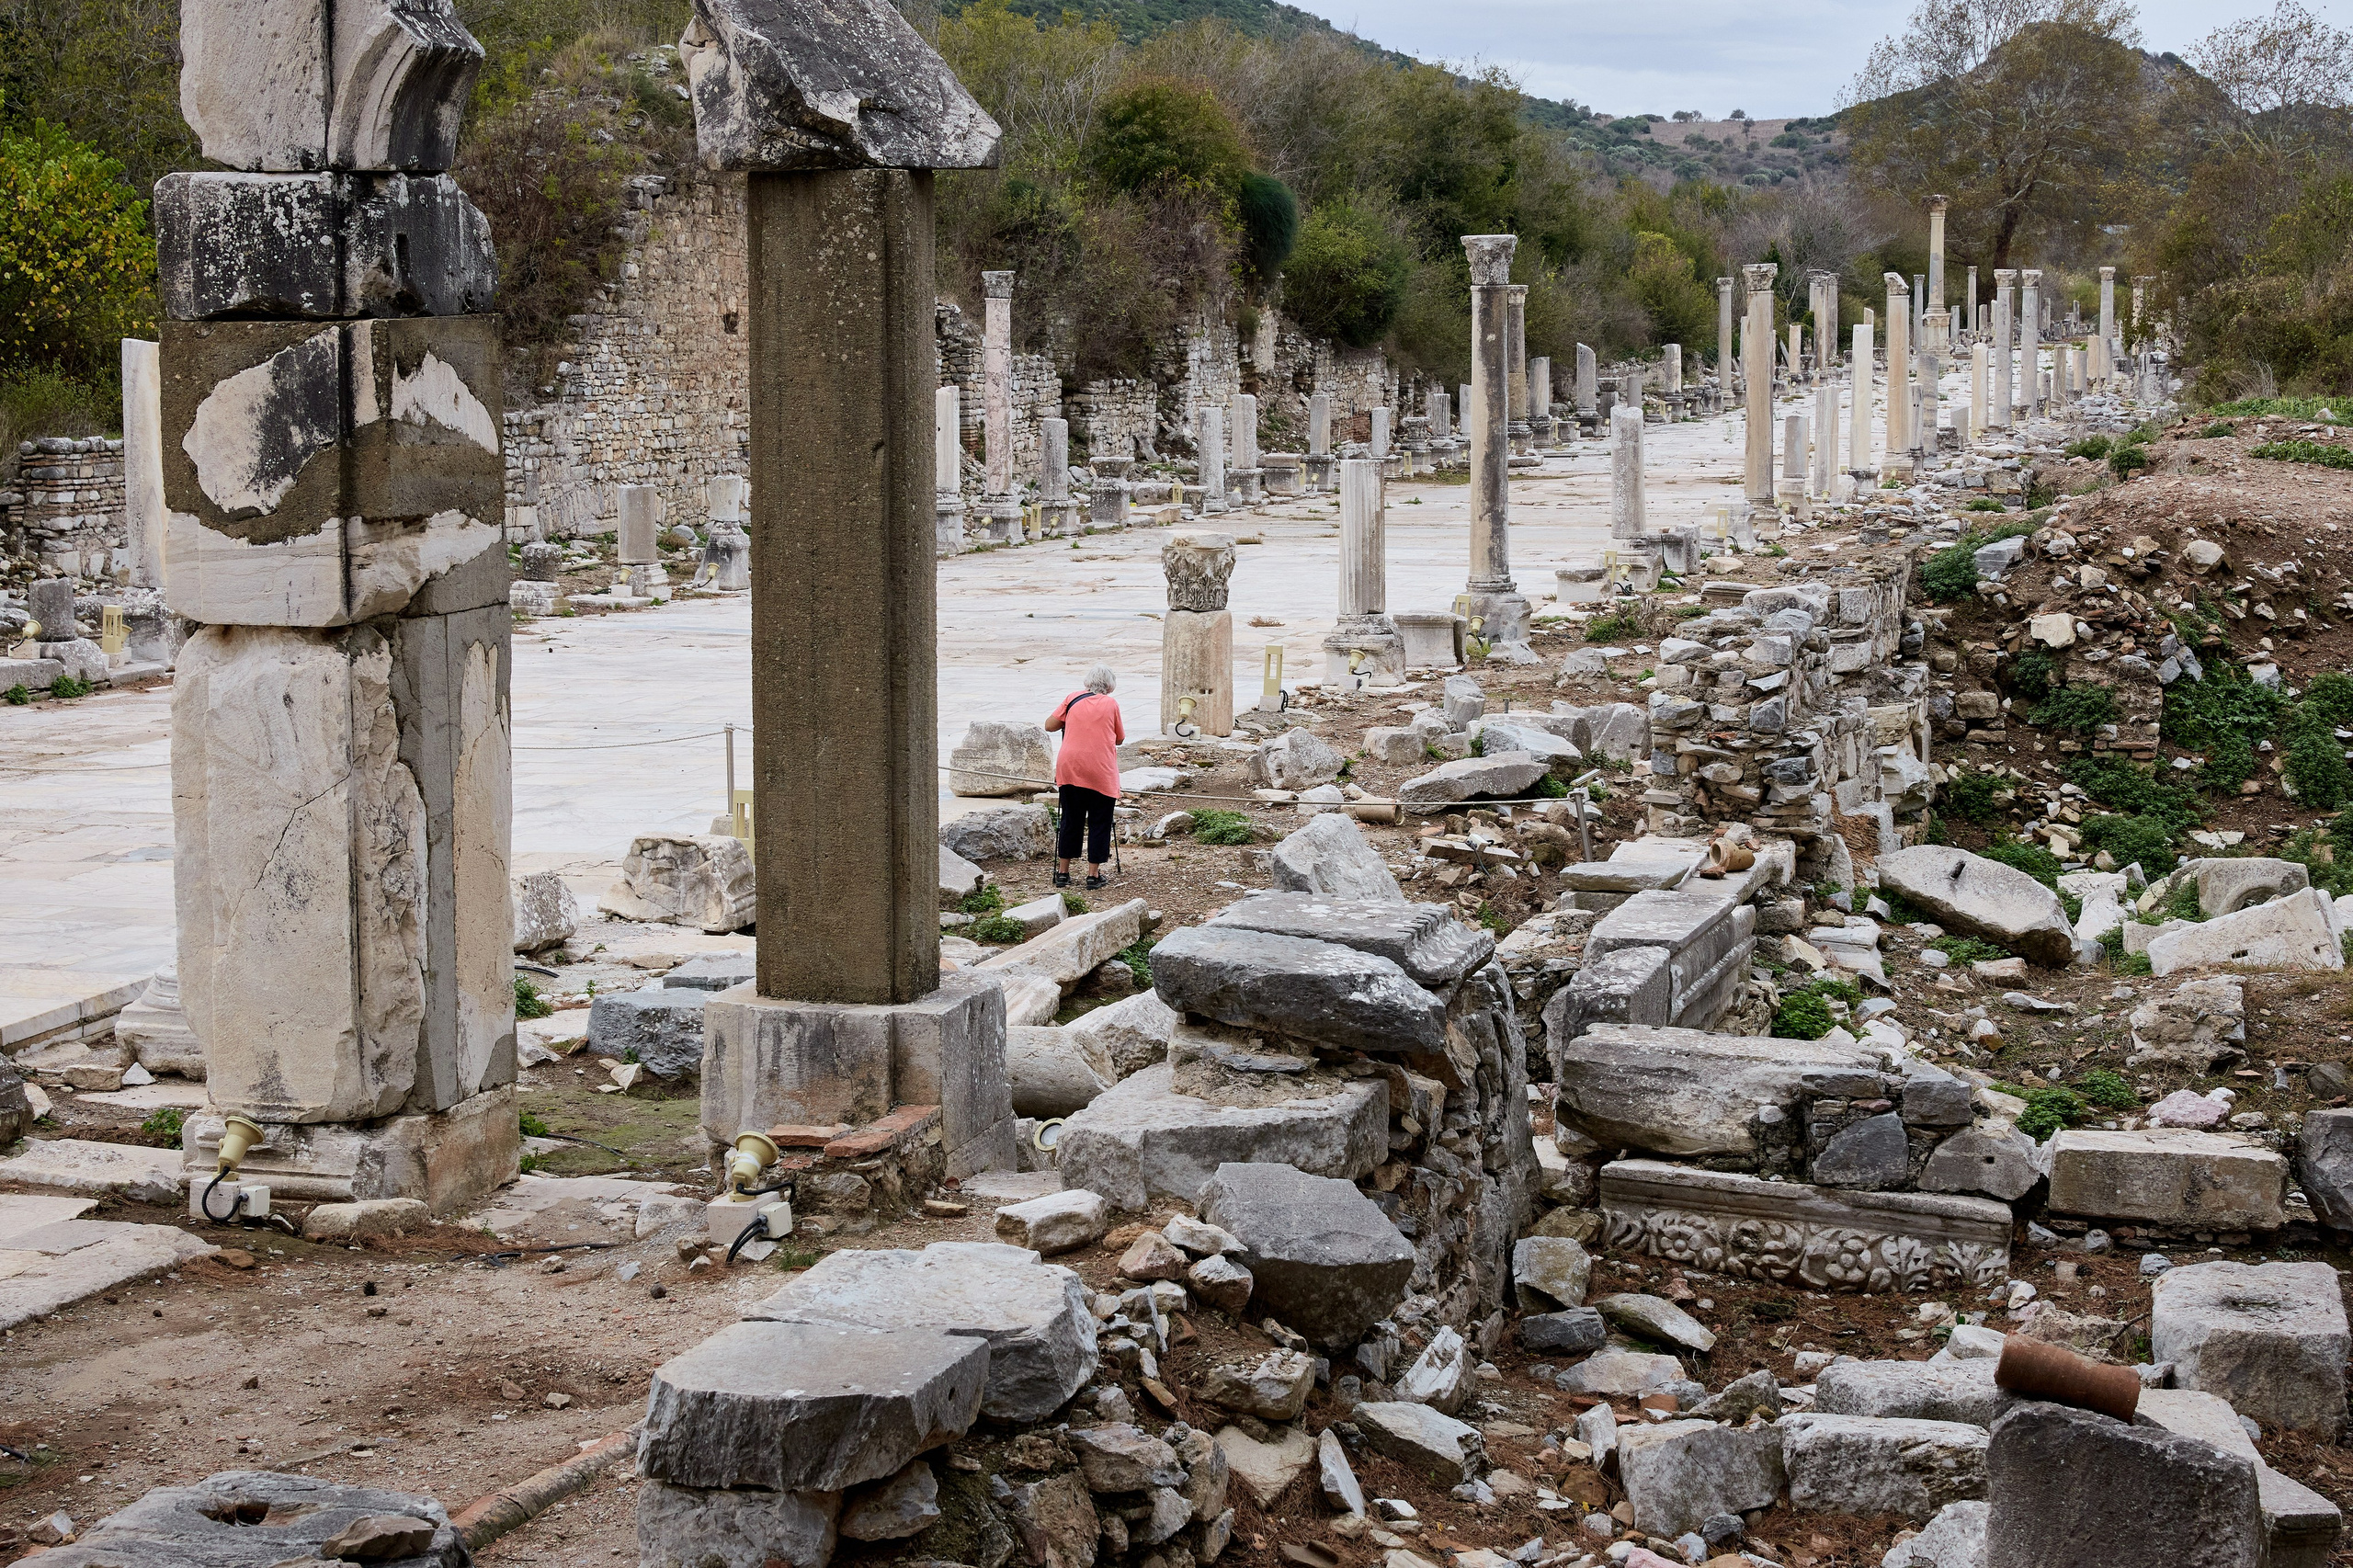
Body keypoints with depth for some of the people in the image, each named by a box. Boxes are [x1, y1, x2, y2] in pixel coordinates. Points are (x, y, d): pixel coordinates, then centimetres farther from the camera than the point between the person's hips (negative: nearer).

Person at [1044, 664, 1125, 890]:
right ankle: (1093, 874, 7)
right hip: (1101, 773, -2)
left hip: (1070, 769, 2)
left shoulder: (1072, 699, 5)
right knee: (1099, 823, 6)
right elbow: (1120, 739, 11)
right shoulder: (1111, 705, 3)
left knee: (1071, 821, 13)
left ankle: (1063, 872, 17)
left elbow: (1049, 725, 6)